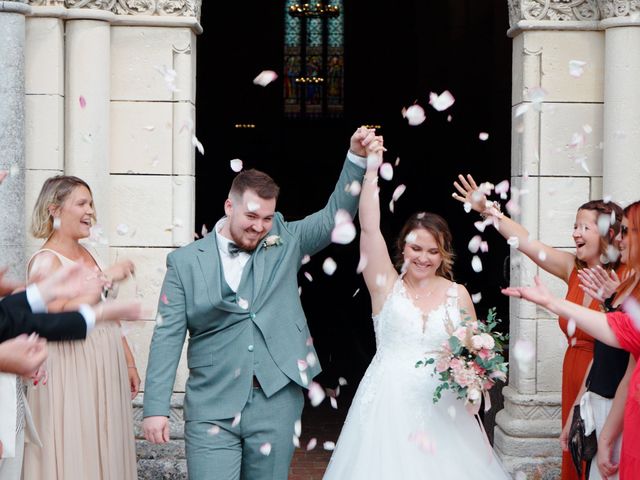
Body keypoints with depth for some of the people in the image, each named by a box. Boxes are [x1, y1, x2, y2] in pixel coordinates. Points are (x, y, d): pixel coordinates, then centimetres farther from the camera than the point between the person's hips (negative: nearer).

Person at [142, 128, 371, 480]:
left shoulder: (285, 243, 8)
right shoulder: (185, 261, 2)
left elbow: (335, 216, 4)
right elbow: (168, 336, 0)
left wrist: (357, 157, -10)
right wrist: (156, 408, -5)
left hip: (275, 402, 2)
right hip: (213, 407, -1)